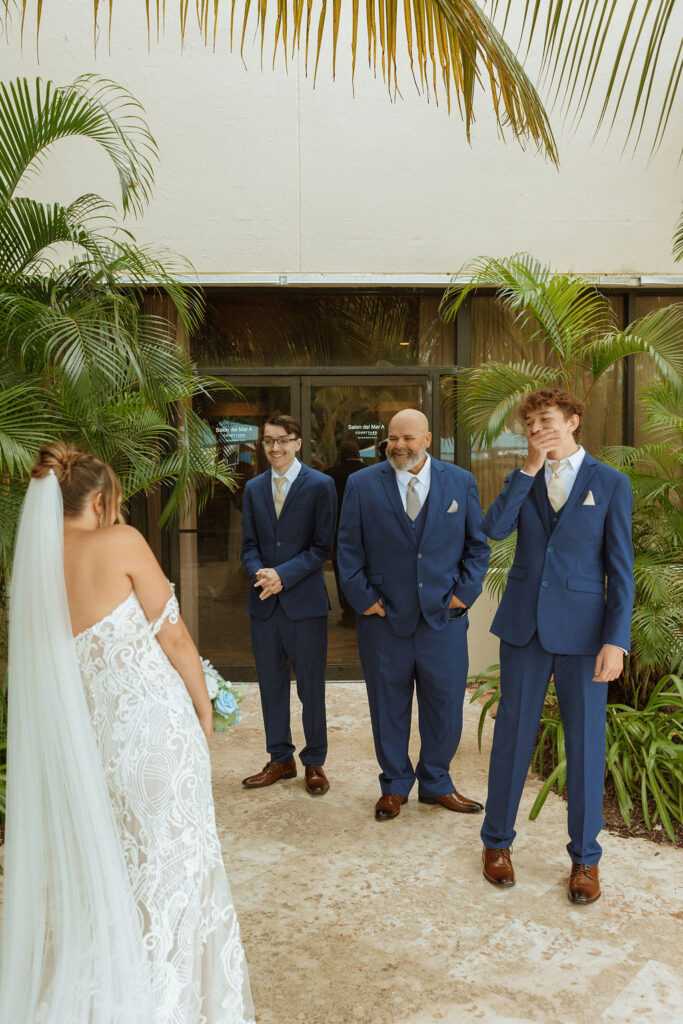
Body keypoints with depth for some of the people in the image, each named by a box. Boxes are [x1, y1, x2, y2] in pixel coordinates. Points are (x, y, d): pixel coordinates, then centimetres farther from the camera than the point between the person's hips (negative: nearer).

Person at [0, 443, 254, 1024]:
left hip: (87, 733, 6)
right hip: (154, 723, -6)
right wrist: (205, 707, 0)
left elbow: (53, 665, 11)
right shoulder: (120, 542, -13)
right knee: (172, 858, 10)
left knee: (105, 867, 21)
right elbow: (173, 634, -12)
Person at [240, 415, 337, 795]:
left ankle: (314, 763, 21)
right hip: (265, 603, 4)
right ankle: (281, 759, 28)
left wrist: (283, 574, -16)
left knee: (311, 686, 5)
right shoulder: (254, 488, 11)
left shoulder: (320, 485, -3)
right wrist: (260, 573, -12)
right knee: (271, 684, 12)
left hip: (305, 601, -4)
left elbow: (323, 546, -7)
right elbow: (250, 545, 9)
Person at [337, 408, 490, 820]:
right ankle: (395, 785, 30)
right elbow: (349, 550, 2)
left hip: (444, 618, 1)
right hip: (384, 618, 0)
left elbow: (478, 547, 8)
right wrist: (364, 598, -4)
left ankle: (436, 782, 31)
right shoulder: (362, 484, 1)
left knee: (446, 706, 9)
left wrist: (464, 593, -1)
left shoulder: (461, 483, 4)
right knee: (389, 708, 11)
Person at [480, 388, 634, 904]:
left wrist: (616, 640, -11)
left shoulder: (611, 484, 0)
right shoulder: (524, 479, 9)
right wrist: (529, 469, -13)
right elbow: (494, 528, -10)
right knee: (512, 733, 9)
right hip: (524, 626, 2)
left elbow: (621, 570, -4)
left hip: (583, 629, -2)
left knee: (586, 742, 6)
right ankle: (497, 840, 26)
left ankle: (585, 857, 23)